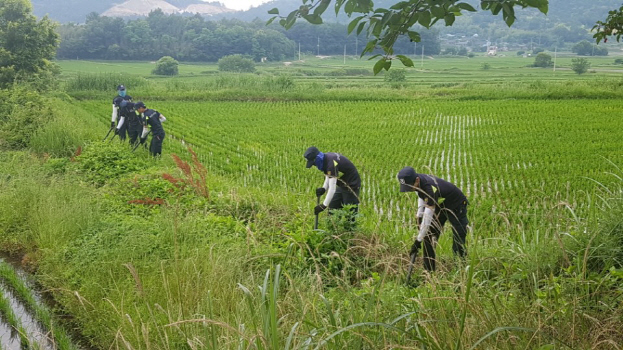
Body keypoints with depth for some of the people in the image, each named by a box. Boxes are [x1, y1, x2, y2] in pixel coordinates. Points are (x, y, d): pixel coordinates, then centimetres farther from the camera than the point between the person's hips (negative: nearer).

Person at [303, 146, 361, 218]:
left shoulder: (331, 163, -31)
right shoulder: (326, 158, -3)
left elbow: (332, 188, -31)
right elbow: (329, 176, 13)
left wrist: (324, 205, -28)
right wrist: (324, 188, -4)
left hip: (351, 186, -10)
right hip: (341, 185, 10)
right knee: (333, 208, 13)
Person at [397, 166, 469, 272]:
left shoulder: (430, 188, -40)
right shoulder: (419, 181, -15)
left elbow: (428, 217, -37)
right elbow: (421, 195, 10)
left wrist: (418, 240, -32)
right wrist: (419, 215, -1)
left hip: (456, 207, -8)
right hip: (440, 206, 8)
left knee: (458, 245, -15)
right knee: (429, 238, 0)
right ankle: (429, 271, 5)